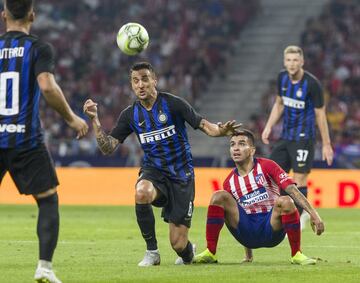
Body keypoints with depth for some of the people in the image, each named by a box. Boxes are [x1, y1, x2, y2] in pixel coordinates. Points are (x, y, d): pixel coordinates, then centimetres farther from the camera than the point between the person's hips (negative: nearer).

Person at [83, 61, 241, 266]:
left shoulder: (172, 103, -10)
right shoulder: (130, 115, 1)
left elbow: (203, 125, -11)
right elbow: (108, 148, -1)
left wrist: (221, 131, -32)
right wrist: (95, 119, -13)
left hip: (181, 174, -2)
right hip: (153, 170, 2)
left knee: (178, 245, -7)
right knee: (142, 193, -38)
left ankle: (188, 252, 35)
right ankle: (152, 252, -17)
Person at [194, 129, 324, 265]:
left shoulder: (266, 166, -3)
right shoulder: (229, 182, 8)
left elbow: (293, 191, -11)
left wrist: (313, 213, -24)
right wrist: (247, 253, 18)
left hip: (272, 230, -3)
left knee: (285, 201, -33)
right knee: (219, 196, -15)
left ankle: (296, 255, -20)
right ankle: (210, 253, -15)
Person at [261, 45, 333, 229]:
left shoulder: (311, 83, -17)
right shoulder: (282, 78, 1)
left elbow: (320, 114, -11)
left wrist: (326, 144, -10)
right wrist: (269, 126, 7)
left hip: (303, 138, -7)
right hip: (286, 136, 7)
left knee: (299, 179, -8)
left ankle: (298, 219, 5)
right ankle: (301, 211, 19)